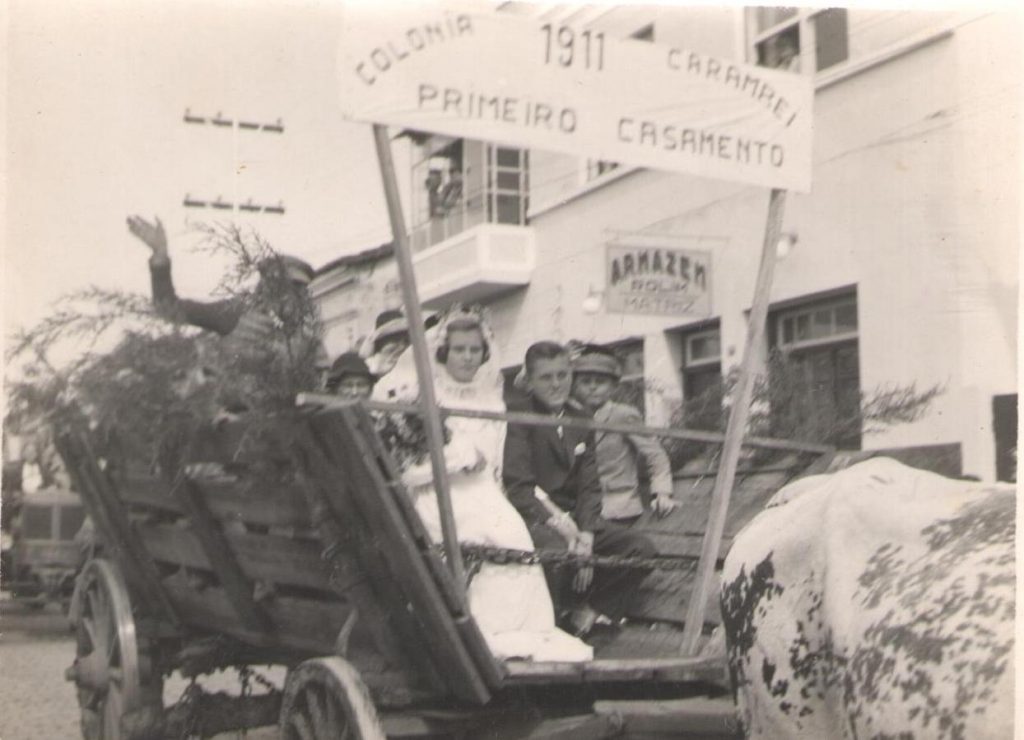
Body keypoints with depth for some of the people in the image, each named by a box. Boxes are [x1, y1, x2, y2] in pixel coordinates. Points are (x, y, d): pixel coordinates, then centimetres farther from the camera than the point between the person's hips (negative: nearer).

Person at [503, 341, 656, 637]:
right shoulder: (519, 421, -7)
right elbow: (519, 487, -14)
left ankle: (590, 611, 1)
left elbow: (590, 485, 7)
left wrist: (586, 536, -7)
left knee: (642, 549, -9)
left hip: (575, 516, 7)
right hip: (535, 517, -7)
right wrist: (558, 522, -24)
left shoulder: (581, 419, 13)